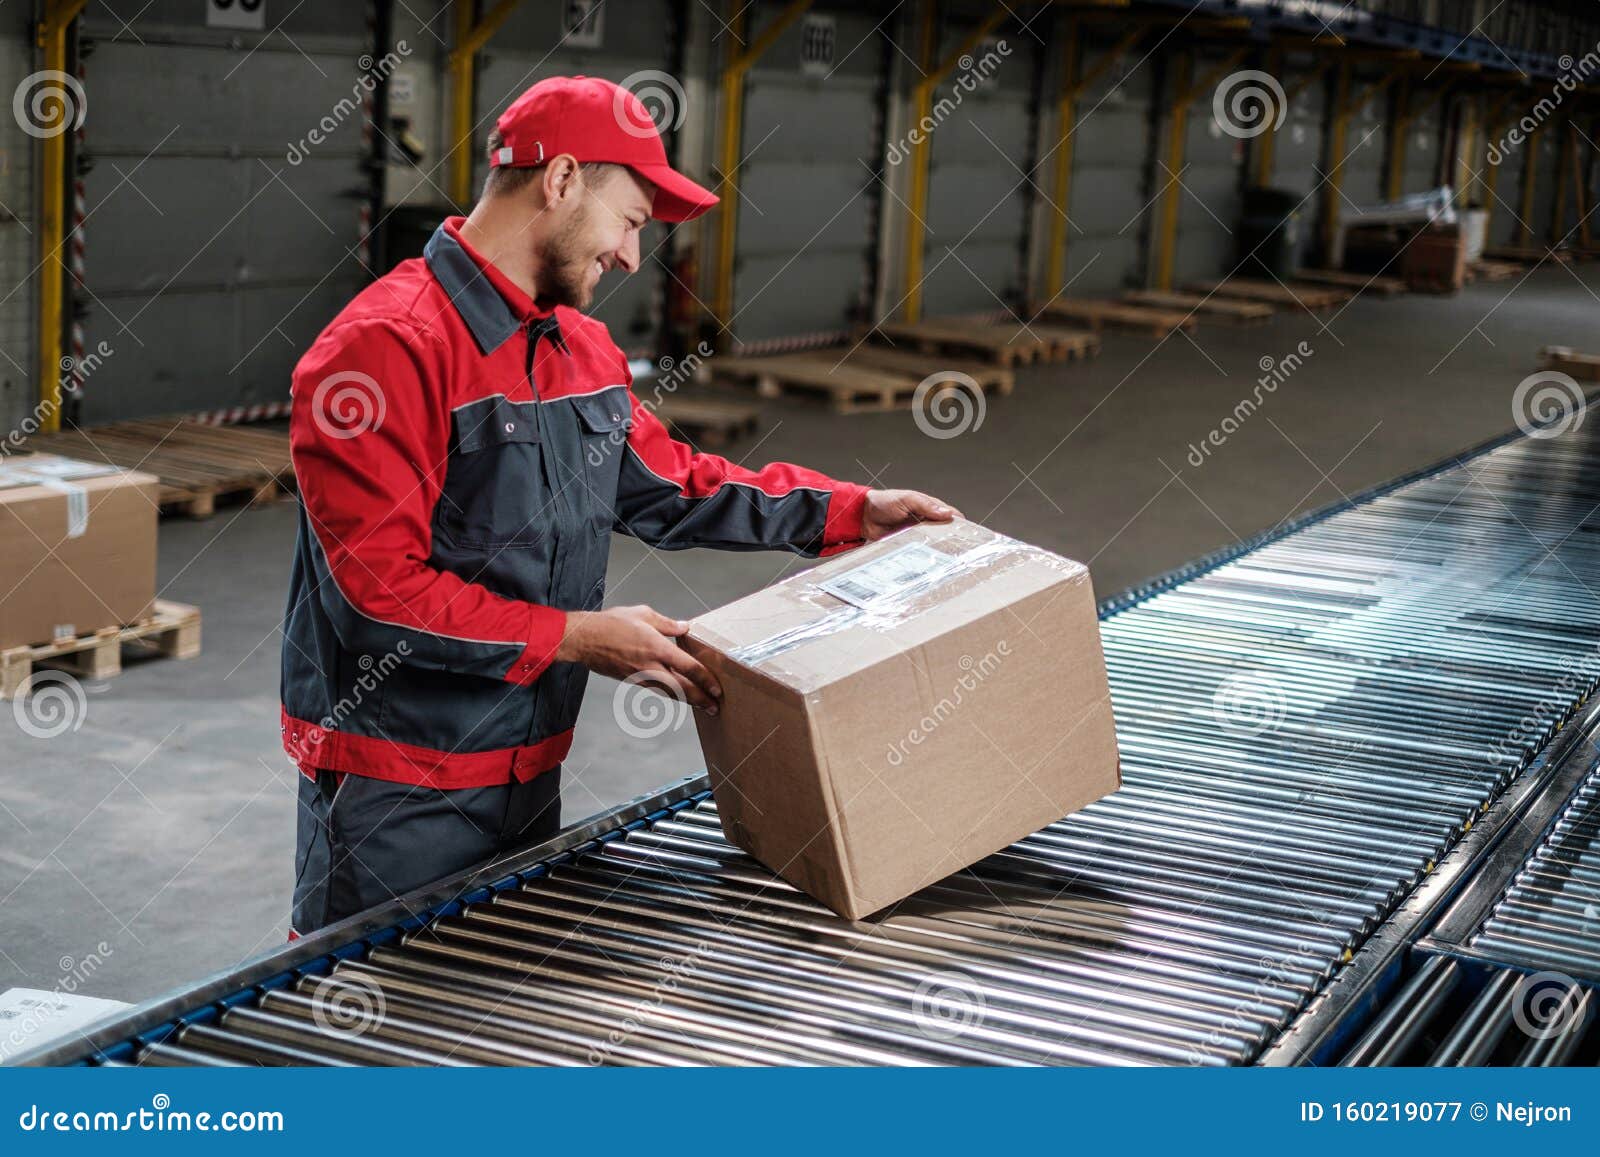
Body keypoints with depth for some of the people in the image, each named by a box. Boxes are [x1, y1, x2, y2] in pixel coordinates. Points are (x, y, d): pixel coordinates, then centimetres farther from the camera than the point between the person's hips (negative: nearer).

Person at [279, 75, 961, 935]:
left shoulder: (583, 349, 9)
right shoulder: (391, 345, -20)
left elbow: (673, 486, 21)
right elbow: (378, 588, -24)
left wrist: (850, 512, 13)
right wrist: (574, 638, -23)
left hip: (529, 766, 9)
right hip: (398, 790, -8)